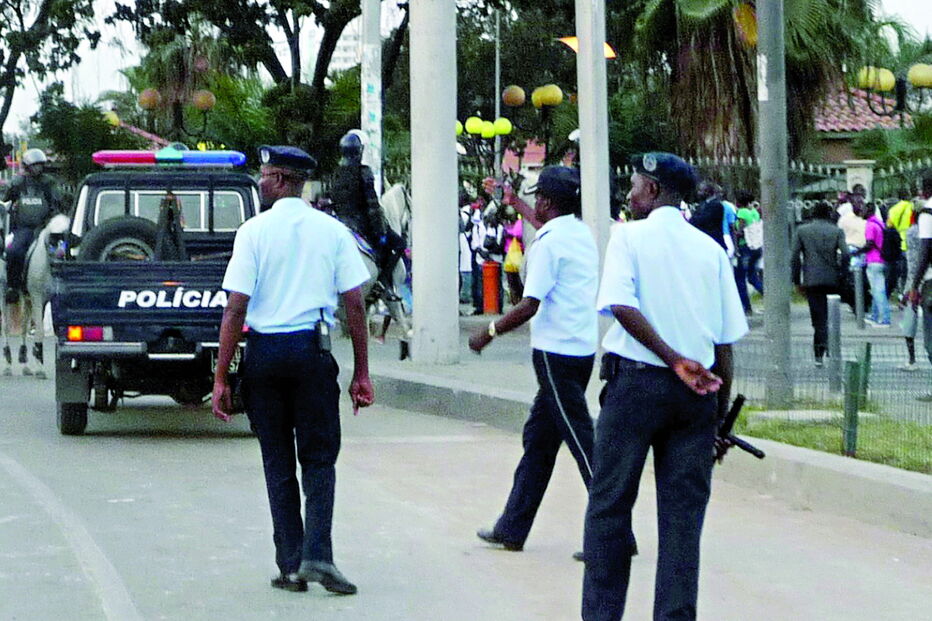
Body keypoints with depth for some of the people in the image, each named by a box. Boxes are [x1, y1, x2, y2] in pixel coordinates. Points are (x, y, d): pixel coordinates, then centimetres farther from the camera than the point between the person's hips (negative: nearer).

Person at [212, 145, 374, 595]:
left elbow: (236, 309, -7)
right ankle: (316, 555, -8)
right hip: (313, 349, 1)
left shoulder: (254, 231, -3)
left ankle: (290, 565, 11)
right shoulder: (332, 230, 2)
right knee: (319, 458, 8)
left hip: (264, 353, -1)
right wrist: (361, 373, 6)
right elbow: (354, 304, 0)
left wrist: (222, 377, -4)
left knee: (277, 462, 10)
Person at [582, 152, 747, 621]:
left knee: (609, 505, 7)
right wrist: (720, 415, 12)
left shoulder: (630, 236, -1)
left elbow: (622, 306, -18)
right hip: (697, 390, 3)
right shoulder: (711, 249, 9)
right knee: (684, 512, 6)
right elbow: (727, 341, 7)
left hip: (636, 381, -3)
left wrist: (674, 359, -15)